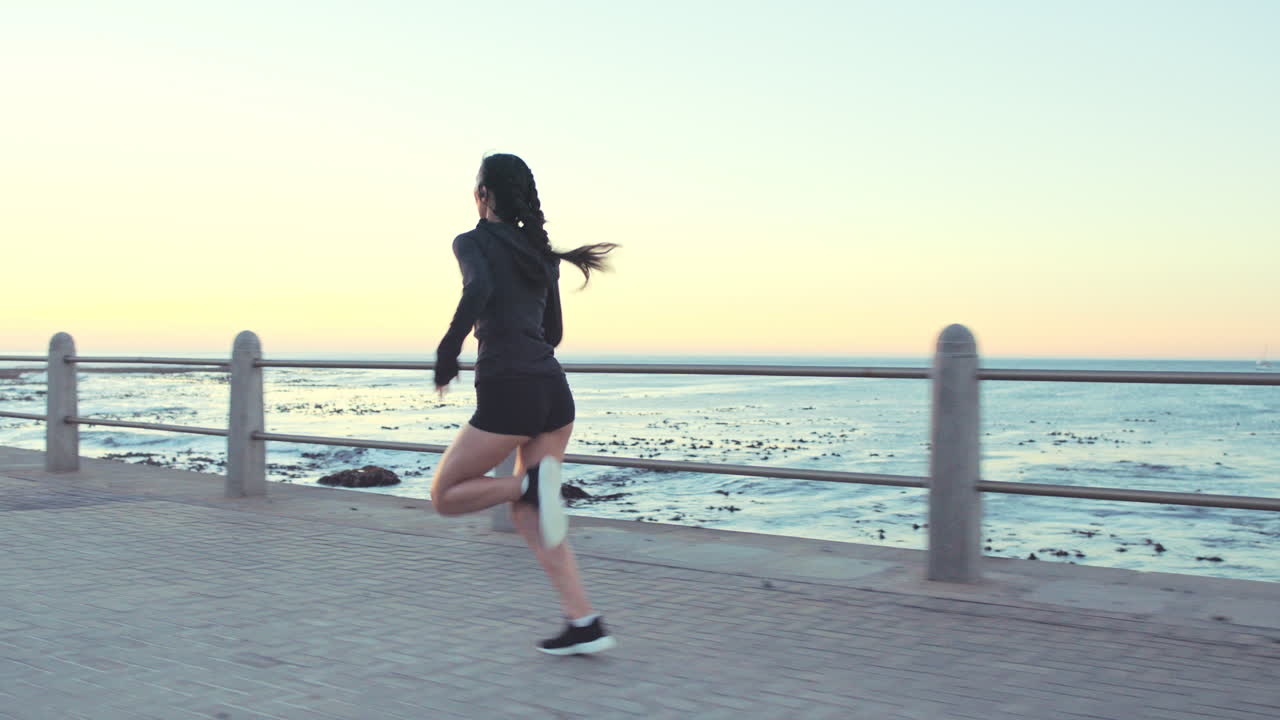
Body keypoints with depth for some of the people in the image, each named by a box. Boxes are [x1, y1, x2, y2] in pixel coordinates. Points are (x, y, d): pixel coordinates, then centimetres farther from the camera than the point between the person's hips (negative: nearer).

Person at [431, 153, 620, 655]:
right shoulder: (540, 253, 18)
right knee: (526, 512, 15)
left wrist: (447, 353, -13)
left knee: (445, 497, 11)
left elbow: (478, 289, -23)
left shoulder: (473, 242, -1)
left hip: (508, 392, -7)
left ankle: (532, 482, -14)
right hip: (554, 389, 7)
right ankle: (584, 624, 5)